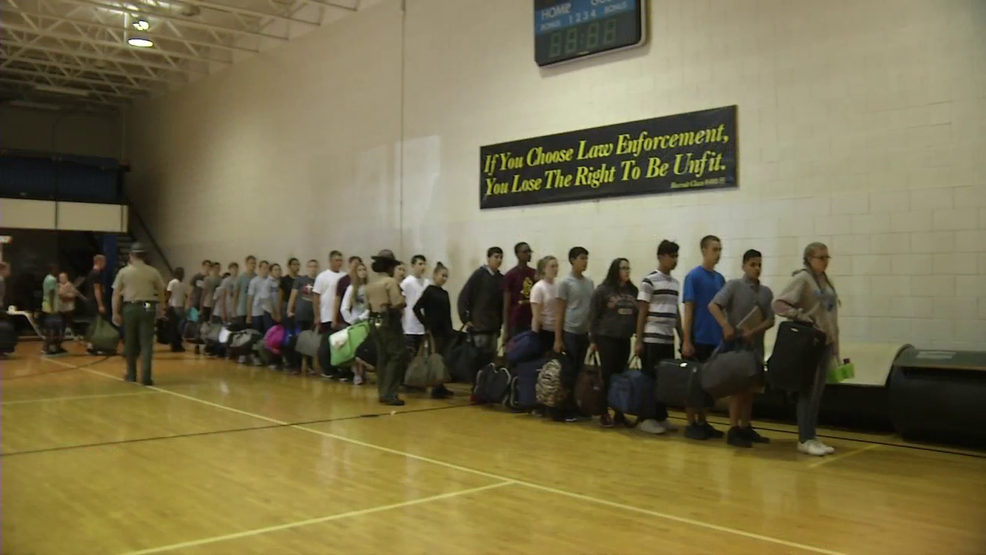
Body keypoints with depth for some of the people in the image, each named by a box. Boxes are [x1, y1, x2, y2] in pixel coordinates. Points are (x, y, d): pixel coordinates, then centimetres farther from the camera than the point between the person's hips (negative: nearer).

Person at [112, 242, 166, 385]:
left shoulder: (124, 272, 1)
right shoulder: (152, 272, 4)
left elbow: (116, 294, -1)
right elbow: (161, 292, 11)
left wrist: (115, 313, 3)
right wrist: (161, 308, 25)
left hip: (130, 308, 0)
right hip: (147, 308, 0)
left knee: (130, 343, 13)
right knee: (146, 343, -2)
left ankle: (131, 374, 22)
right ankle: (145, 376, -9)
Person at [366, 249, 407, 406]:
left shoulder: (370, 285, 14)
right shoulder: (391, 281, -10)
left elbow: (369, 304, 11)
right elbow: (398, 303, -19)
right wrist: (403, 302, 0)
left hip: (375, 322, 8)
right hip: (389, 322, -8)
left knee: (382, 357, 11)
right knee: (397, 355, -5)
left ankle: (383, 392, 12)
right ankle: (389, 394, -10)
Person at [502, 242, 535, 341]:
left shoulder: (535, 274, 10)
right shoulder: (510, 276, -5)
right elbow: (506, 305, -6)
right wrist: (506, 331, -8)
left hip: (533, 323, 5)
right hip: (516, 324, -5)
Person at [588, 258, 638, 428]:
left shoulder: (633, 291, 8)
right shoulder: (602, 290, -5)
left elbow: (638, 315, 12)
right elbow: (593, 316, -4)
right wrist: (593, 340, -5)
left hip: (625, 340, 4)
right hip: (606, 338, -4)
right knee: (607, 376, -1)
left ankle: (620, 413, 15)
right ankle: (604, 414, 7)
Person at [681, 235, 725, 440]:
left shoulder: (720, 278, 10)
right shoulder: (694, 276, -7)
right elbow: (688, 310, -9)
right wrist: (686, 340, -13)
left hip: (716, 340, 6)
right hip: (698, 339, -6)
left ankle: (703, 422, 20)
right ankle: (691, 424, 9)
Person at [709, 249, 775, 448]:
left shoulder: (766, 292, 9)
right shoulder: (734, 285, -4)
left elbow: (770, 320, 4)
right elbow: (713, 306, -13)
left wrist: (754, 331, -14)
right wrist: (726, 326, -25)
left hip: (756, 345, 5)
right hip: (736, 344, -5)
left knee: (750, 388, 11)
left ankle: (746, 428, 21)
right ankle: (733, 431, 2)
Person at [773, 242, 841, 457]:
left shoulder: (826, 280, 13)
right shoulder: (801, 279, -10)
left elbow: (829, 311, 14)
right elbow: (779, 303, -16)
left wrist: (835, 343, 10)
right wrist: (803, 318, -19)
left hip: (825, 343, 7)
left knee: (818, 393, 10)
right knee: (808, 392, -3)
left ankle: (812, 436, 18)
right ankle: (805, 439, 4)